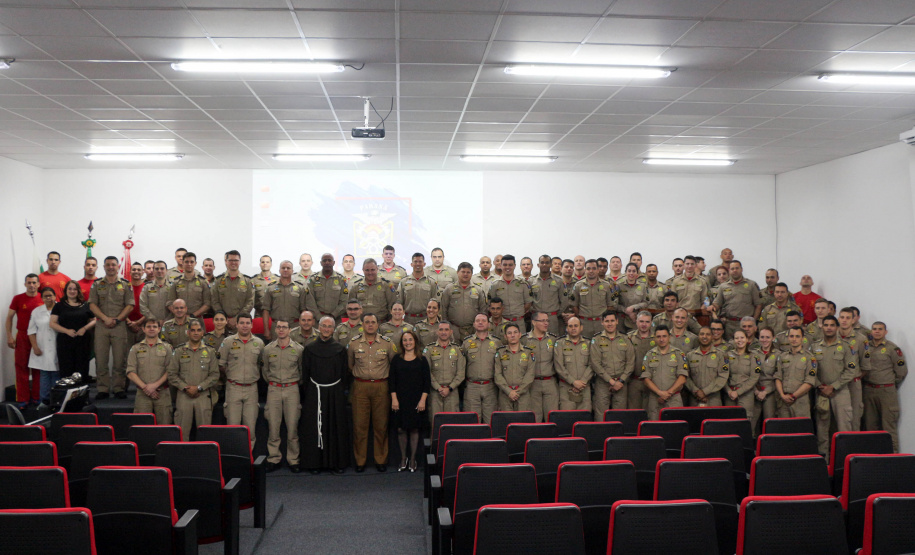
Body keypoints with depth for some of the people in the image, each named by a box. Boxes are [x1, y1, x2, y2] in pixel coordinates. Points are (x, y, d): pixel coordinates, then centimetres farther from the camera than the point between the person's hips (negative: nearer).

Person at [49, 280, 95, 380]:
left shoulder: (86, 306, 12)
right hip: (65, 342, -1)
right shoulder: (59, 306, 10)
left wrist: (85, 328, -7)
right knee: (66, 372, -4)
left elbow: (94, 321, 13)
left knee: (82, 371, -2)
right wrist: (67, 331, -11)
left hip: (83, 341, 1)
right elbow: (52, 323, 4)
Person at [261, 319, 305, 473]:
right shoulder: (268, 349, 4)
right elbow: (264, 370, 17)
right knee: (273, 427, 3)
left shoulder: (299, 349, 0)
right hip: (273, 390, 1)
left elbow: (302, 370, 11)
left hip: (292, 390, -1)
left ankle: (293, 460, 10)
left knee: (292, 427, 0)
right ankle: (274, 459, 13)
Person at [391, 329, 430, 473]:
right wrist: (394, 399, -5)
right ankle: (403, 459, 16)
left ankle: (412, 459, 14)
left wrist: (423, 400, -7)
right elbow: (392, 381, 4)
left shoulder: (422, 360, 3)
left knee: (414, 429, 2)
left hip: (416, 400, -1)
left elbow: (427, 382, 1)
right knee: (401, 429, 2)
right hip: (400, 400, 1)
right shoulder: (396, 359, 5)